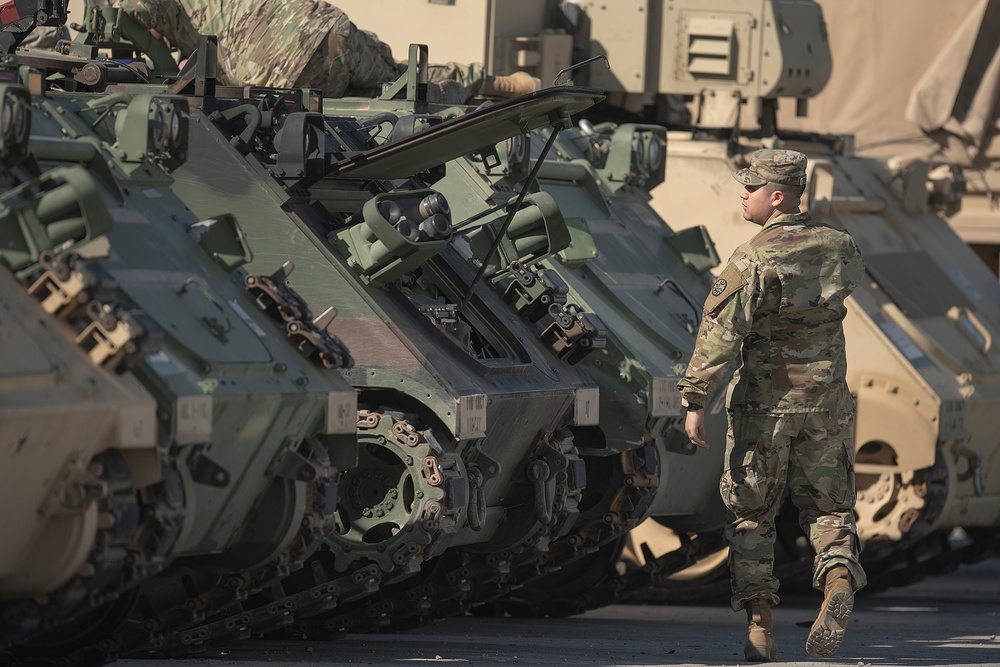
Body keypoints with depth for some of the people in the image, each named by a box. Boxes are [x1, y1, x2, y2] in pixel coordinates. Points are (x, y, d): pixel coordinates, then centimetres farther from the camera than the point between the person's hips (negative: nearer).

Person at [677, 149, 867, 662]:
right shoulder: (839, 248, 2)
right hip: (827, 399, 4)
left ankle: (759, 628, 3)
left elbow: (718, 332, -18)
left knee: (750, 515, 8)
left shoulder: (753, 259, -15)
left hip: (764, 402, -4)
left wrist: (695, 400, -14)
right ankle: (838, 578, -17)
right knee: (828, 505, 14)